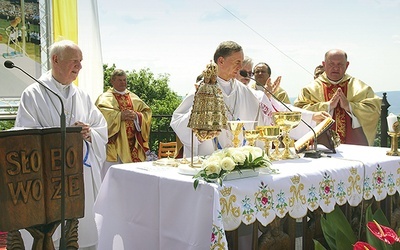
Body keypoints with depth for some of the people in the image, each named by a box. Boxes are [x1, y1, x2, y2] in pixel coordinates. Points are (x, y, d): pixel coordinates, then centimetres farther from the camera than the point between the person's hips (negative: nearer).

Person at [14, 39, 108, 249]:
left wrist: (89, 133, -10)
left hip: (84, 172, 5)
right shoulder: (34, 94, -3)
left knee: (87, 230, 8)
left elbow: (102, 129, 12)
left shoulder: (82, 96, 13)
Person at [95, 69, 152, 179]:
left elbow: (147, 112, 9)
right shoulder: (105, 98, 4)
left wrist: (137, 116, -11)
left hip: (132, 146, 4)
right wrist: (120, 115, -21)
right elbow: (101, 113, -14)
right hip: (114, 146, -4)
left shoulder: (133, 98, 18)